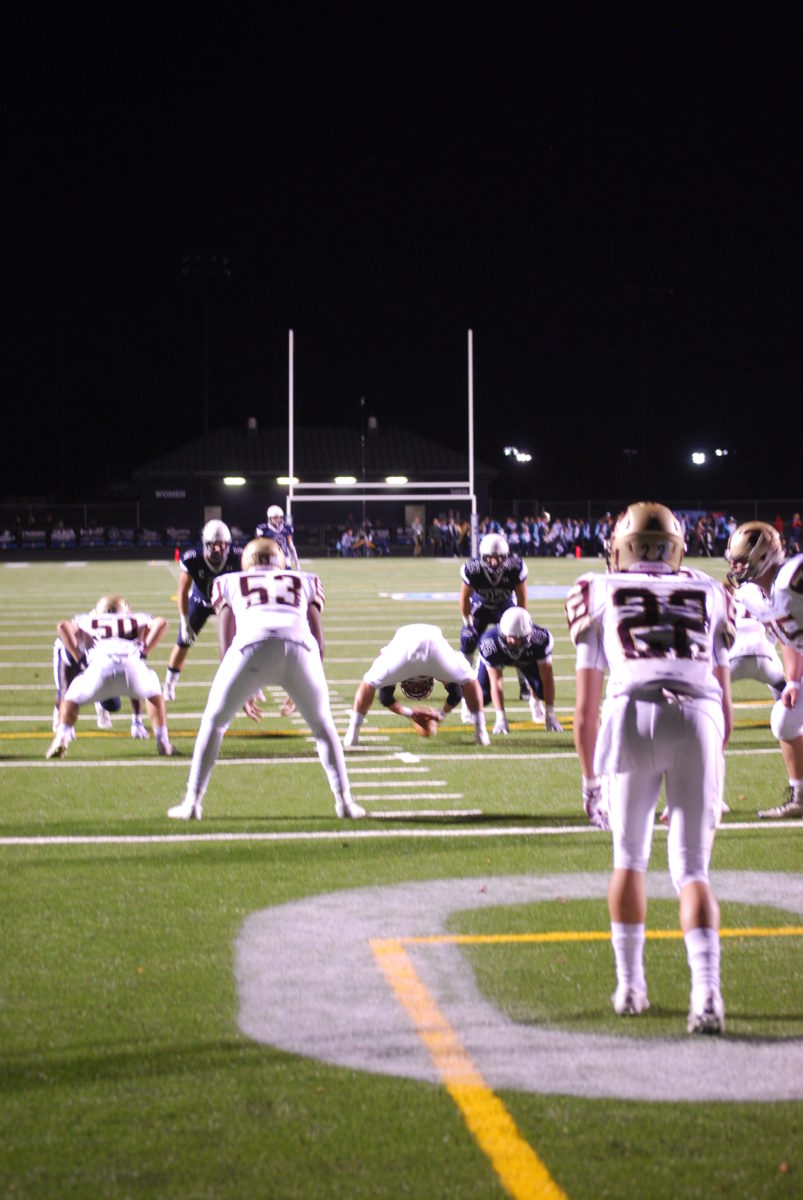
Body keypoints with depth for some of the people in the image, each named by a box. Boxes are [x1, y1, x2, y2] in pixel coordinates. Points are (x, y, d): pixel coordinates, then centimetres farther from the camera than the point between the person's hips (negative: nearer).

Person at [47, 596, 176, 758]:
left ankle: (61, 739, 1)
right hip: (133, 664, 1)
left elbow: (63, 626, 16)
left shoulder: (87, 622, 34)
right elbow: (161, 623, 18)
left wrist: (79, 658, 16)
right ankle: (163, 743, 23)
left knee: (71, 700, 23)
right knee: (154, 695, 32)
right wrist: (144, 652, 18)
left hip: (100, 665, -1)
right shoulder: (137, 620, 36)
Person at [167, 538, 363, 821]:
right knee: (322, 724, 23)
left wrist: (243, 690, 29)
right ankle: (344, 800, 18)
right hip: (297, 648, 1)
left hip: (251, 647, -1)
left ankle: (193, 801, 17)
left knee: (214, 721, 20)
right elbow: (318, 641, 27)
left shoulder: (229, 582, 33)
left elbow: (226, 642, 23)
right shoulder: (306, 582, 35)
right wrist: (302, 690, 35)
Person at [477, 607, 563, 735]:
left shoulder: (540, 639, -42)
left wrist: (550, 715, -34)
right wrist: (500, 718, -44)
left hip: (528, 659, 1)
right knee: (483, 694, -12)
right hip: (497, 658, -1)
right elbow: (496, 683, -39)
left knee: (543, 690, -15)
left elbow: (547, 679, -35)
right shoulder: (490, 643, -44)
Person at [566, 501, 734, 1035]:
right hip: (698, 717, 1)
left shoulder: (601, 593, 23)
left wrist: (591, 778, 33)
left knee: (630, 857, 19)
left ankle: (630, 985, 22)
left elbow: (586, 709, 23)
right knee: (692, 869, 6)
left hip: (632, 715, -1)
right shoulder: (708, 594, 27)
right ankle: (706, 993, -12)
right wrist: (713, 768, 38)